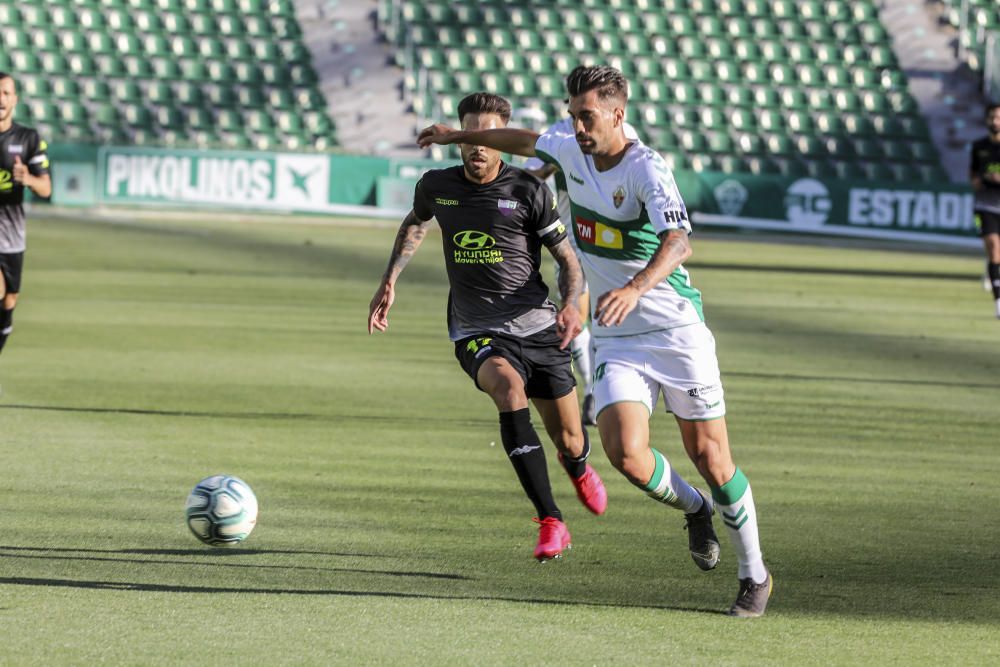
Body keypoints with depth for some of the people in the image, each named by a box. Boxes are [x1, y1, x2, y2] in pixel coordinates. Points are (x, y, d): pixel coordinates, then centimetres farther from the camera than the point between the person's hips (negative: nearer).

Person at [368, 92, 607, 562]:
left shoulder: (529, 191, -7)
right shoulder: (436, 187, 2)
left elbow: (569, 259, 0)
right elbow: (415, 224, 26)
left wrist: (570, 306, -19)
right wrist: (389, 283, 18)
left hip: (537, 328, 0)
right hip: (477, 334, 0)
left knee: (569, 442, 6)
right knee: (509, 388, -34)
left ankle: (579, 469, 50)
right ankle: (550, 524, -35)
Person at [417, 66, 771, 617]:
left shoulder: (645, 170, -18)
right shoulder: (572, 152, 4)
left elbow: (679, 241, -35)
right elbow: (528, 141, 28)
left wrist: (635, 288, -52)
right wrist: (458, 135, 39)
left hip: (675, 329, -5)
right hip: (615, 339, 5)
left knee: (710, 457, -1)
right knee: (625, 453, -16)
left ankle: (755, 576, 18)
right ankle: (694, 508, 16)